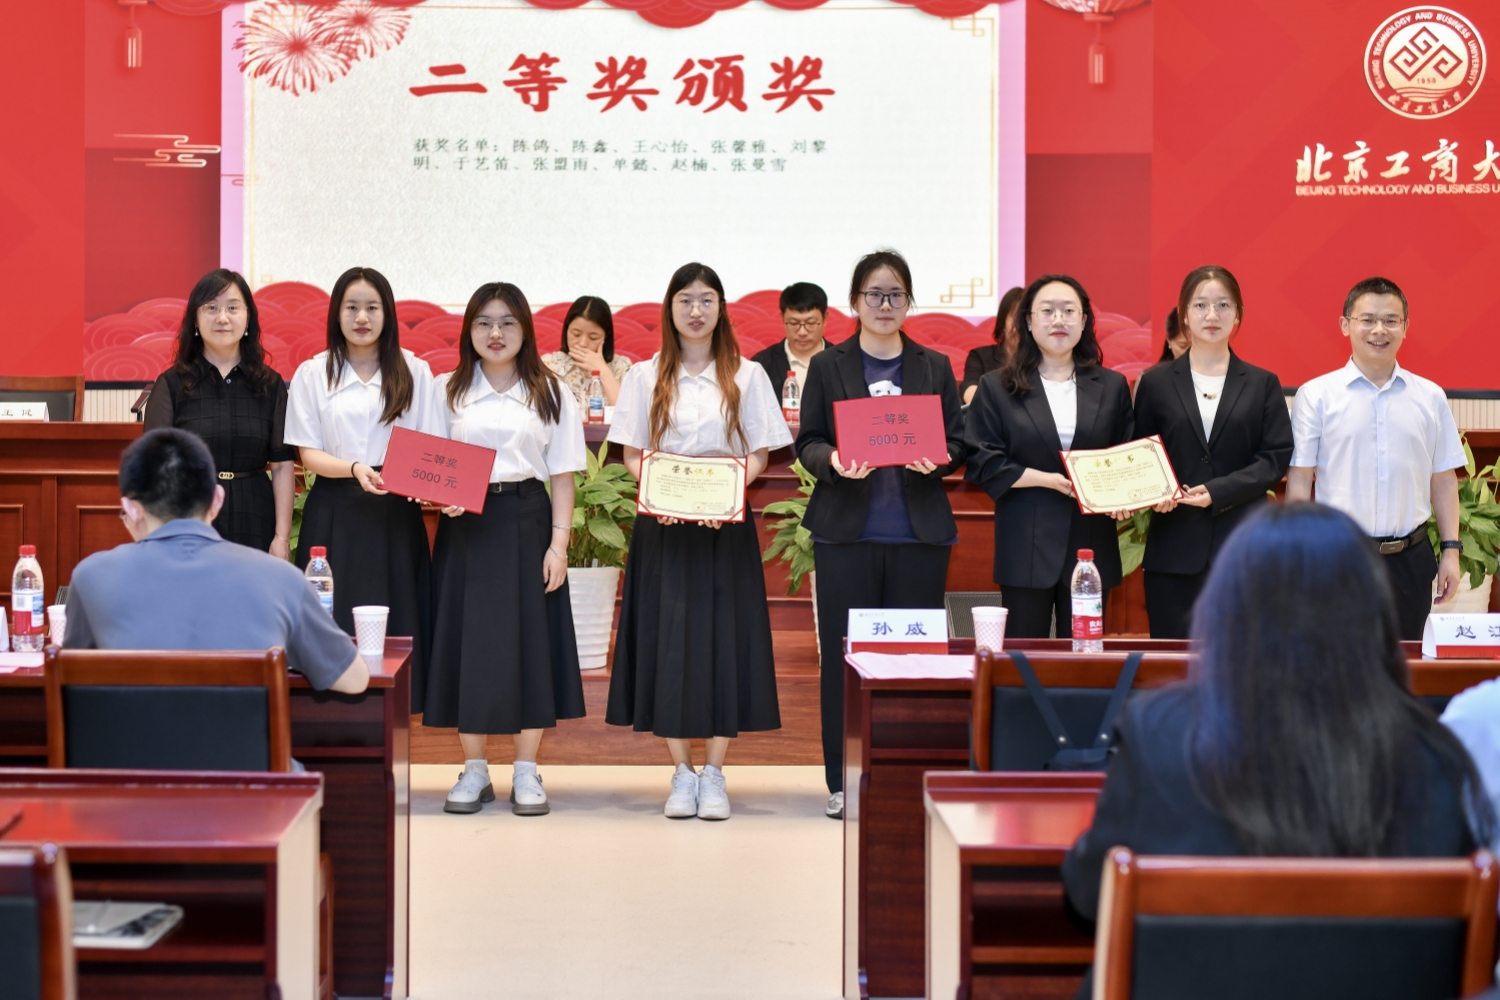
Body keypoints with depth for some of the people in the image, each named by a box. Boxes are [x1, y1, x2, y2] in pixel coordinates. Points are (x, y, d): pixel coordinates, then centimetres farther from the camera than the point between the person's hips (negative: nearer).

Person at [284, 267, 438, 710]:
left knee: (393, 624, -1)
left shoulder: (414, 372, 8)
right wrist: (354, 468, -19)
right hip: (335, 515, -1)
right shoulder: (312, 374, 5)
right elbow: (308, 454, 0)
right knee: (336, 626, -3)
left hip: (396, 513, 1)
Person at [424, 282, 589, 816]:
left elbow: (563, 477, 4)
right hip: (465, 525, 1)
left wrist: (558, 543, -4)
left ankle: (526, 773, 9)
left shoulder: (550, 394, 7)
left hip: (527, 523, 0)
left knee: (530, 641, 0)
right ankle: (474, 771, 13)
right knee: (467, 640, 2)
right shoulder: (445, 391, 8)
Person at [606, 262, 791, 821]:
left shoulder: (747, 376, 6)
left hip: (726, 524, 0)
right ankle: (682, 773, 8)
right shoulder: (645, 377, 7)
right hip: (663, 525, 0)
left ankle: (714, 774, 6)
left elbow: (759, 455, 4)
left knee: (725, 638, -2)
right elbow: (632, 454, 6)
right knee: (668, 639, -1)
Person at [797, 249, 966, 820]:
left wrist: (936, 459, -13)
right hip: (846, 531, -1)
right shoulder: (828, 367, 8)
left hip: (920, 531, 1)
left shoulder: (935, 367, 12)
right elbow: (807, 443, 5)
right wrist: (833, 461, -17)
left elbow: (957, 442, 9)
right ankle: (844, 781, 8)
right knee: (843, 654, 0)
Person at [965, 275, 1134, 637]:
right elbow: (983, 463, -2)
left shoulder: (1112, 387, 12)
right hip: (1025, 548, -2)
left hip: (1091, 545, 2)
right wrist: (1047, 479, -13)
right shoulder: (996, 387, 5)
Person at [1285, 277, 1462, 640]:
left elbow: (1443, 479, 10)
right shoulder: (1316, 395, -1)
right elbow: (1299, 480, -1)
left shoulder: (1430, 397, 7)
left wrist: (1451, 550, 5)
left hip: (1409, 559, 2)